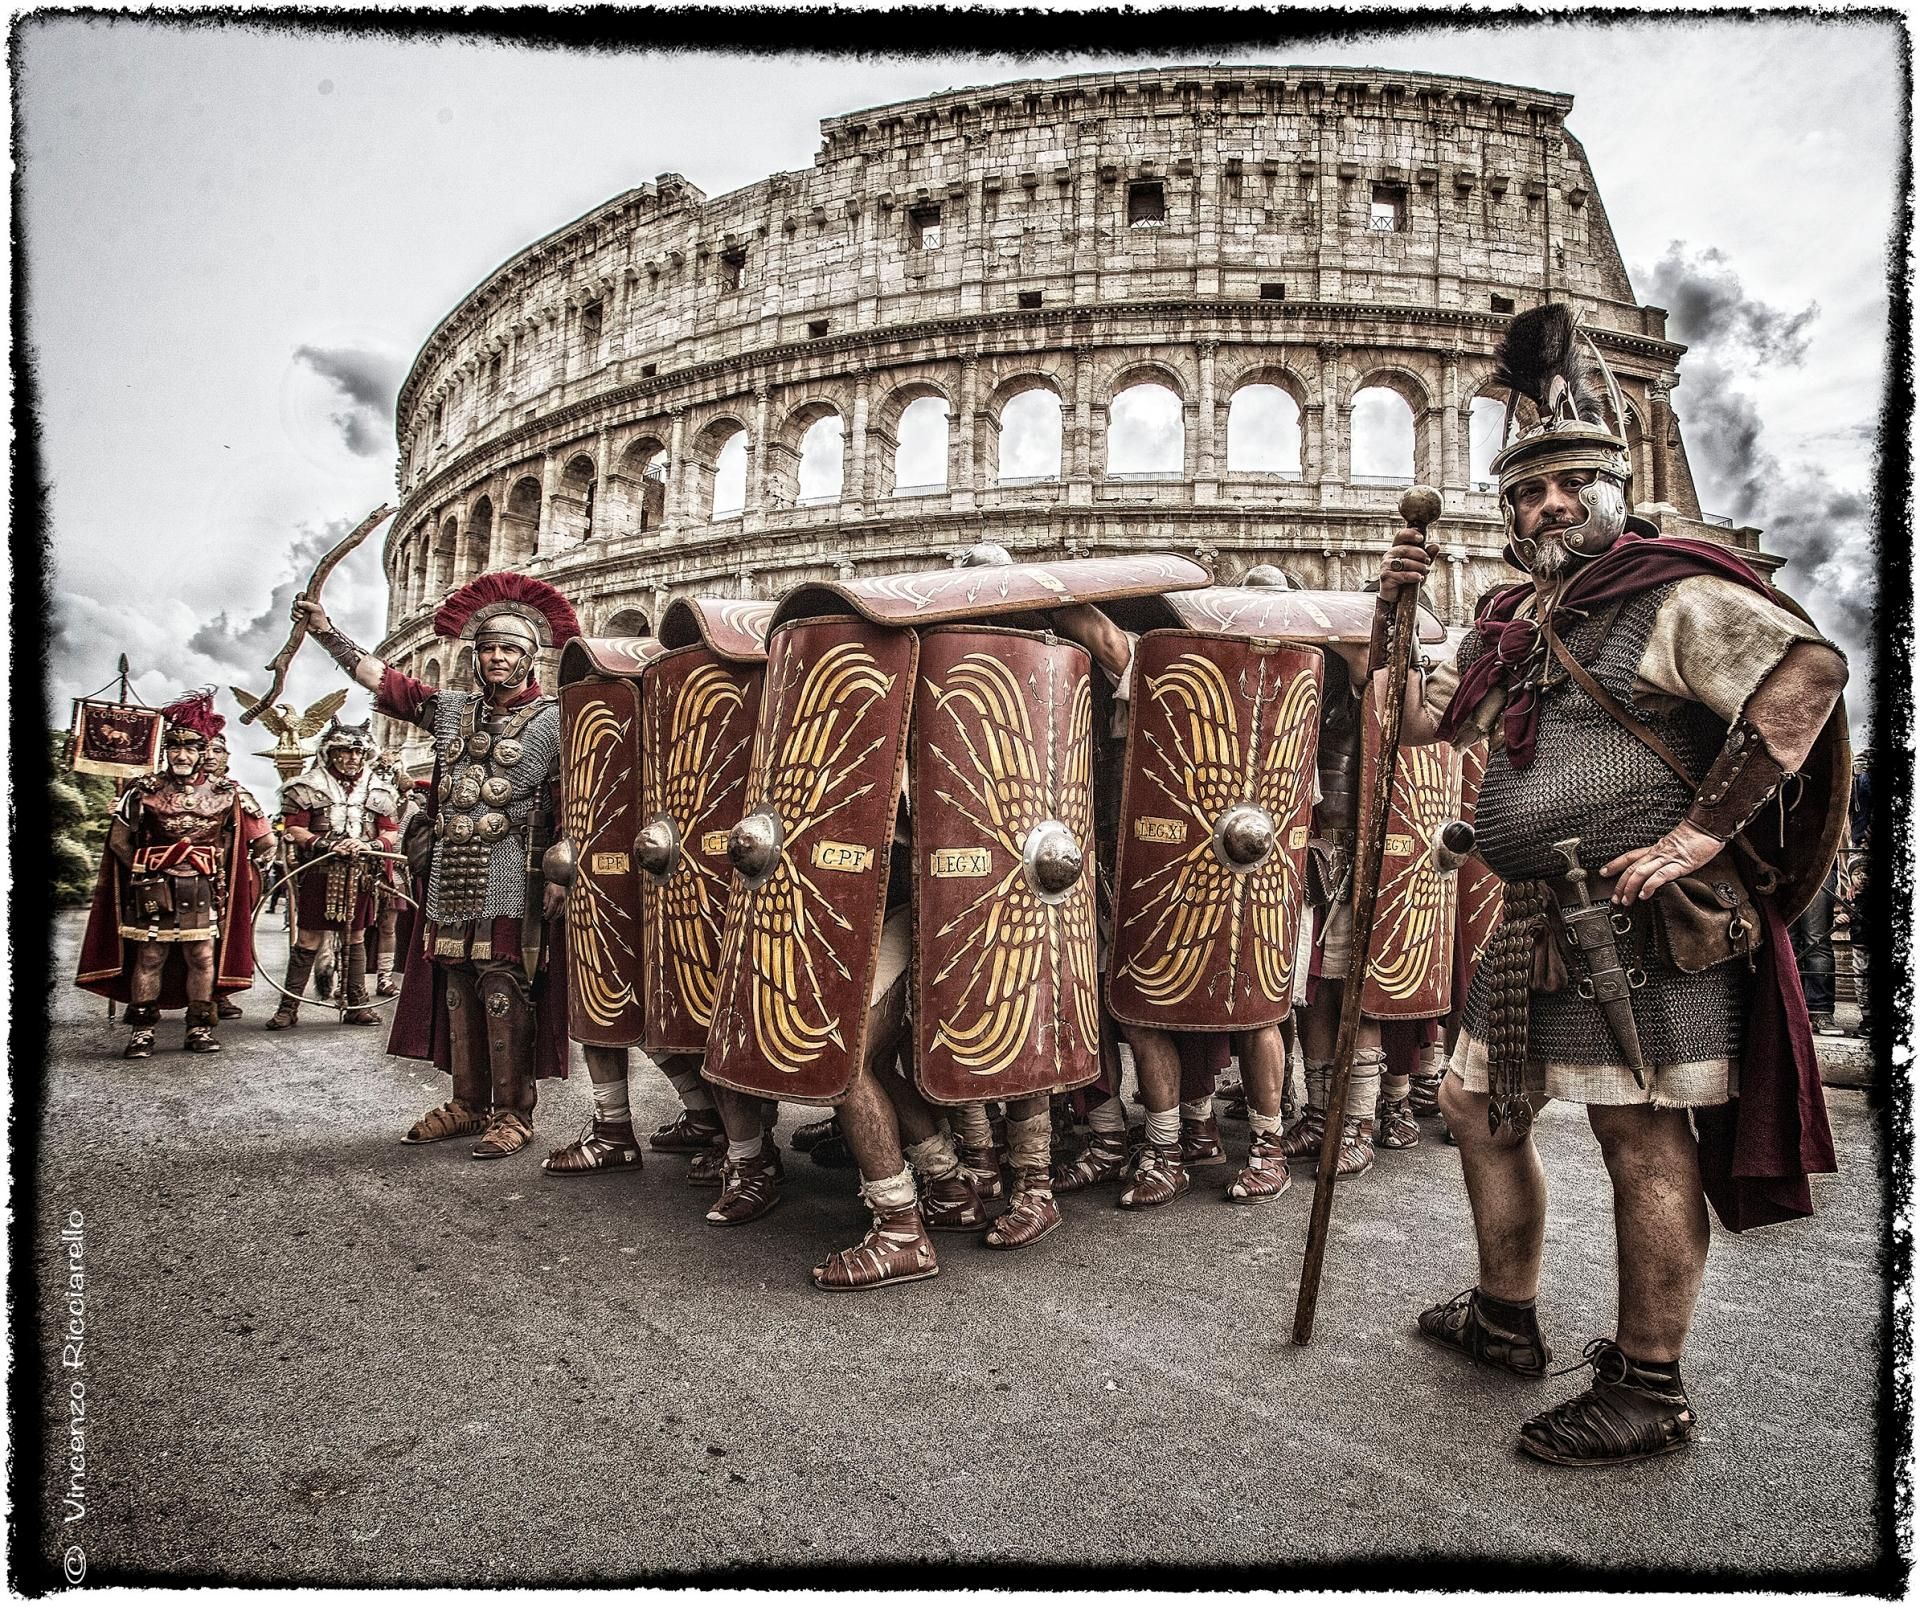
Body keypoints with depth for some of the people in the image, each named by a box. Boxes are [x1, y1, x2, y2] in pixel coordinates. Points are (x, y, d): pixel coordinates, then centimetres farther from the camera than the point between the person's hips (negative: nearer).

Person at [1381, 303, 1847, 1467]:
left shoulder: (1670, 597, -7)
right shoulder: (1512, 626, 17)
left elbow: (1807, 671, -20)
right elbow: (1418, 720, 24)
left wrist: (1703, 831, -22)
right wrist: (1397, 616, 10)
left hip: (1645, 920, -8)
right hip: (1539, 924, 9)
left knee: (1644, 1136, -2)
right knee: (1481, 1106, 16)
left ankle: (1650, 1393, 12)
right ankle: (1507, 1321, 35)